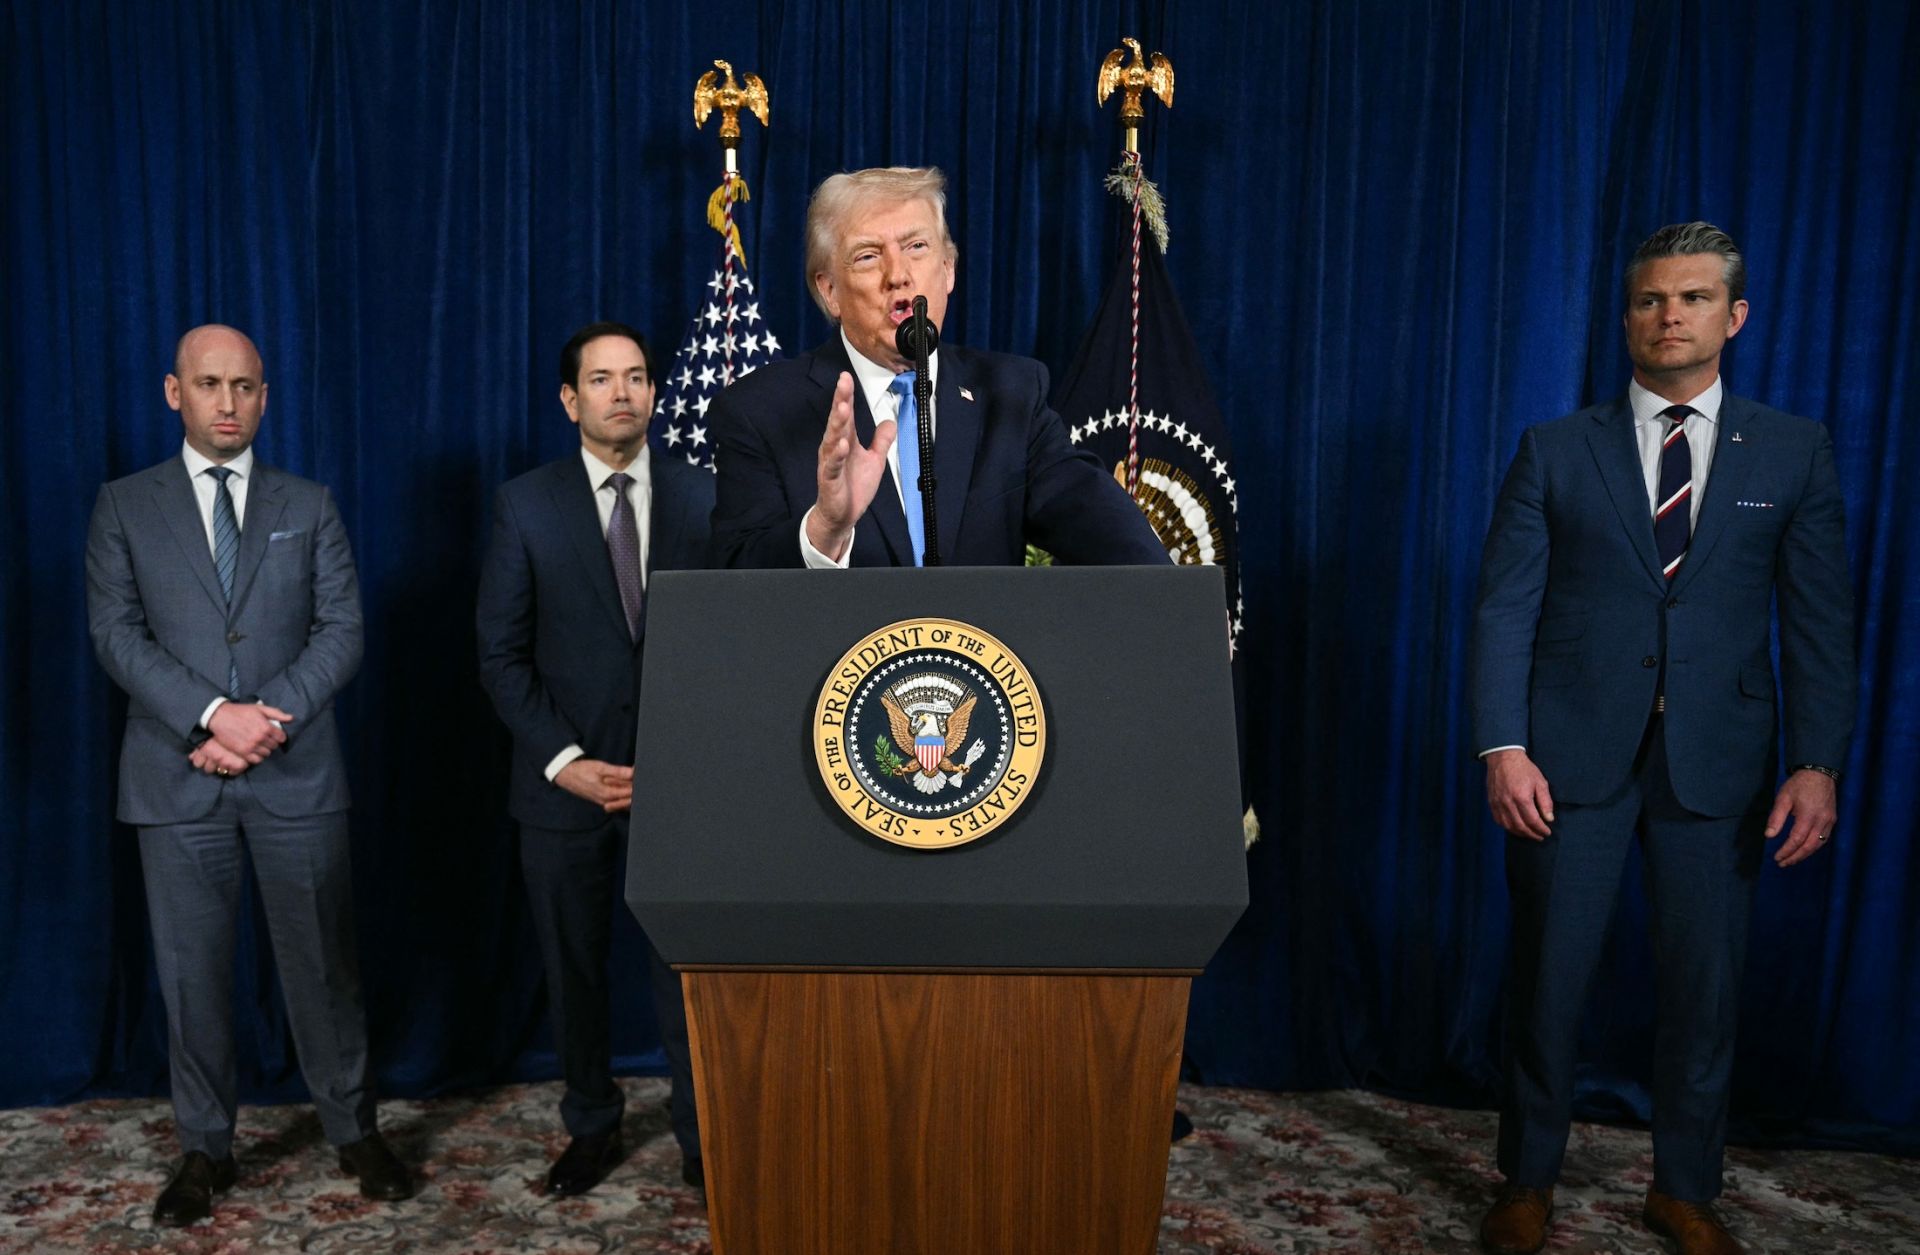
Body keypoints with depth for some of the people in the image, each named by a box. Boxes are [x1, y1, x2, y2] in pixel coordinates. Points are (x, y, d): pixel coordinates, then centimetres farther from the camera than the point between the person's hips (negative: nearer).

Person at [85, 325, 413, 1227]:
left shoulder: (309, 506, 8)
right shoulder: (125, 506, 7)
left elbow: (342, 629, 1)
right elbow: (116, 633, -2)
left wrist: (269, 716, -13)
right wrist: (214, 714, -15)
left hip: (296, 773, 0)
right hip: (177, 775, 0)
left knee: (321, 959, 6)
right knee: (190, 969, 9)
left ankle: (353, 1130, 21)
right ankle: (205, 1149, 25)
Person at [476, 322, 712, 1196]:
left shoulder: (704, 497, 3)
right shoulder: (526, 504, 1)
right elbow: (501, 654, 0)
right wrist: (563, 760, -10)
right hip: (564, 783, 1)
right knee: (573, 969, 13)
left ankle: (702, 1137, 22)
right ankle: (592, 1130, 32)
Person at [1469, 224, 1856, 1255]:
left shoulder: (1793, 452, 7)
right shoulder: (1554, 450, 3)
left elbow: (1819, 623, 4)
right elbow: (1504, 609, -3)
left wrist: (1819, 763, -6)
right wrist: (1504, 749, -12)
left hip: (1718, 763, 1)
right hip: (1572, 755, -1)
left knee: (1703, 988, 11)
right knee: (1545, 981, 7)